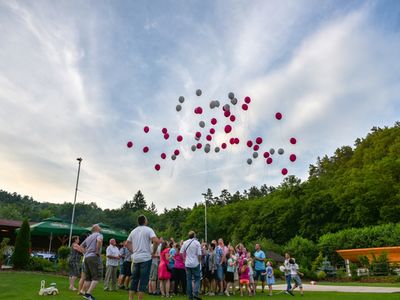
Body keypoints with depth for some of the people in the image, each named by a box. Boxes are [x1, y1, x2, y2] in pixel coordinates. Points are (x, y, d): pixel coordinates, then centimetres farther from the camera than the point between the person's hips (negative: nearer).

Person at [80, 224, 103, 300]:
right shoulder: (99, 235, -1)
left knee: (88, 278, 13)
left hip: (87, 257, 8)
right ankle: (88, 293, -17)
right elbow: (99, 240, -25)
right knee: (96, 277, -7)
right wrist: (97, 251, -16)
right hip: (94, 257, -8)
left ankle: (85, 293, 13)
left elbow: (81, 246, 30)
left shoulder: (89, 237, 22)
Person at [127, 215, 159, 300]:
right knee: (143, 280, -1)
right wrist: (154, 252, -8)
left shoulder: (133, 231, 12)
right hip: (146, 258, -6)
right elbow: (156, 241, -21)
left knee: (134, 279, 13)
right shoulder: (148, 230, -7)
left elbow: (127, 244, 17)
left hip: (135, 258, 6)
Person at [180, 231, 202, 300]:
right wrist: (199, 261, 1)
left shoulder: (185, 243, 1)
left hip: (187, 264, 3)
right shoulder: (197, 243, -9)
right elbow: (199, 254, -12)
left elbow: (181, 252, 1)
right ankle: (195, 293, -10)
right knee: (197, 279, 7)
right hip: (195, 263, -3)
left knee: (189, 279, 10)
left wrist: (184, 259, 12)